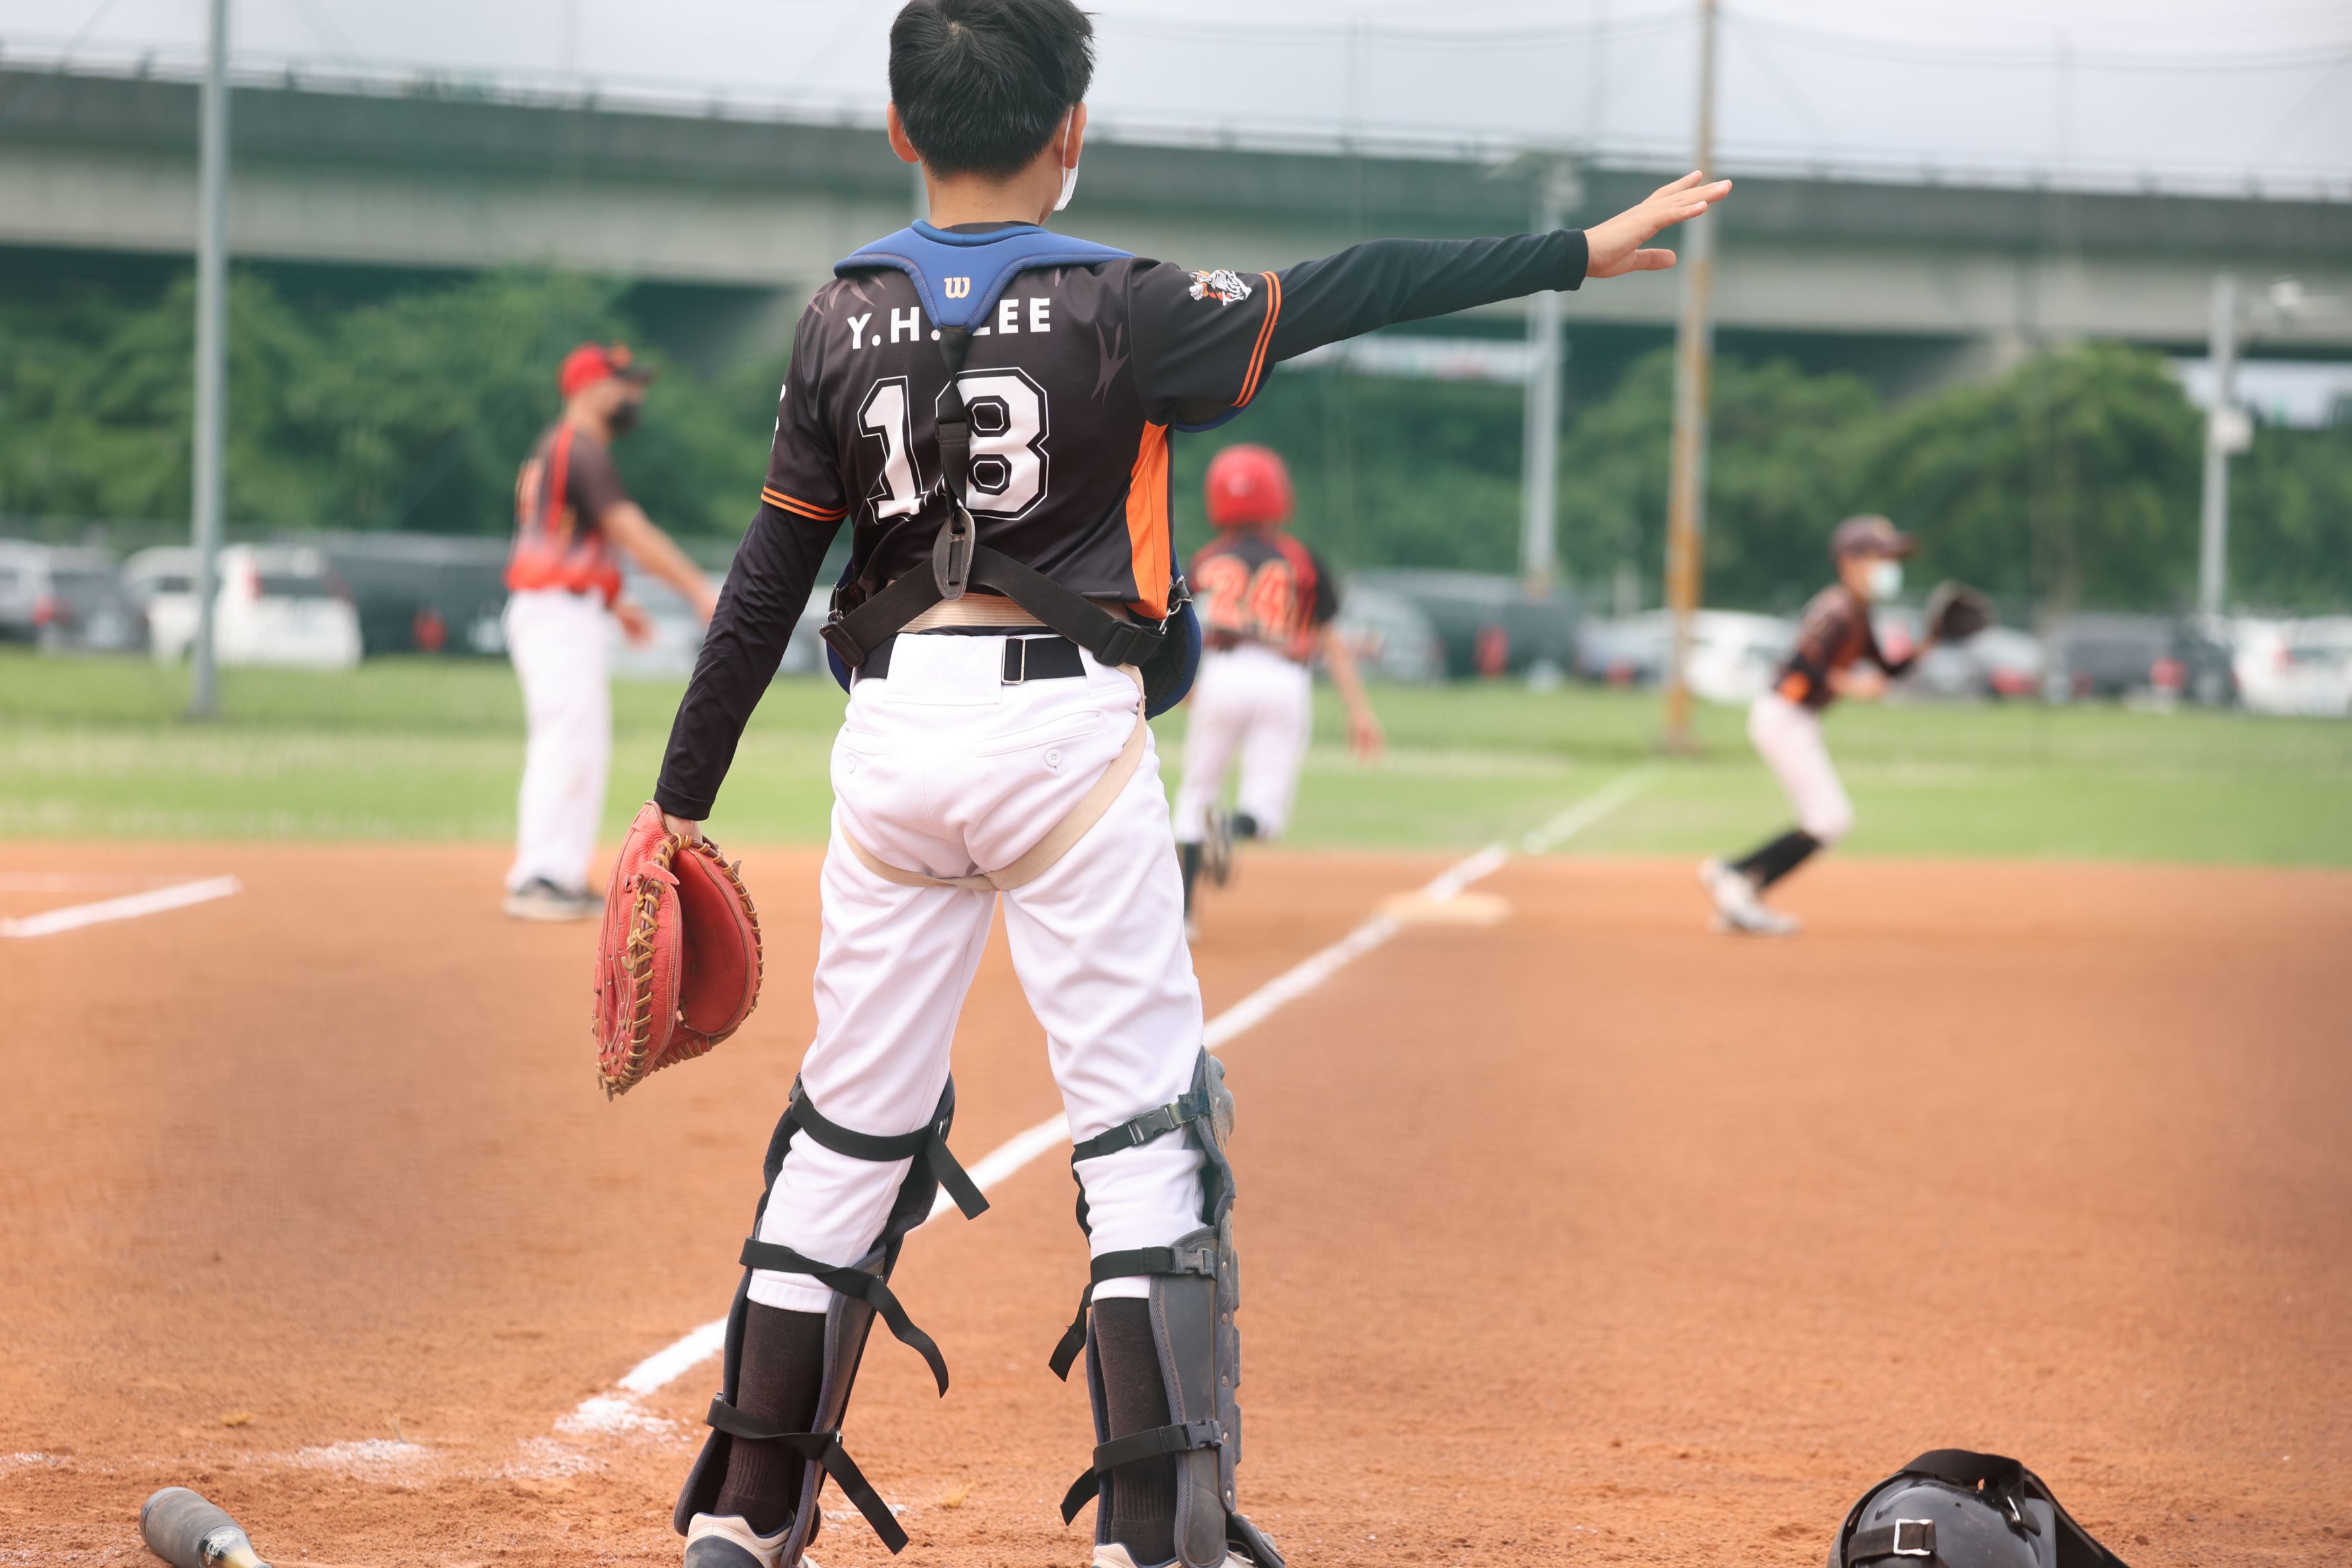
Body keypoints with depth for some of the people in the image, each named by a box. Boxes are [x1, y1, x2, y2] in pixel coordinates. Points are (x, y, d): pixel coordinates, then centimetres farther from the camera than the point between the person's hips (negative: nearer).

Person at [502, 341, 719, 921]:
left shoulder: (555, 448, 18)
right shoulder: (581, 452, -14)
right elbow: (631, 531, -22)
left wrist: (614, 601, 22)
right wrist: (700, 590, -25)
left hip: (567, 613, 11)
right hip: (558, 612, -11)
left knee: (588, 749, 12)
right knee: (564, 745, -12)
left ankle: (564, 877, 14)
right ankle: (535, 881, -14)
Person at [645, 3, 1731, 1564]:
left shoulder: (844, 321, 4)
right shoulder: (1115, 308, -5)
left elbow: (767, 582, 5)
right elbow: (1347, 293, -7)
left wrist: (686, 796, 10)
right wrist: (1576, 253, -1)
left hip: (894, 733, 4)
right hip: (1065, 731, -4)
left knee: (852, 1127, 11)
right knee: (1143, 1126, 0)